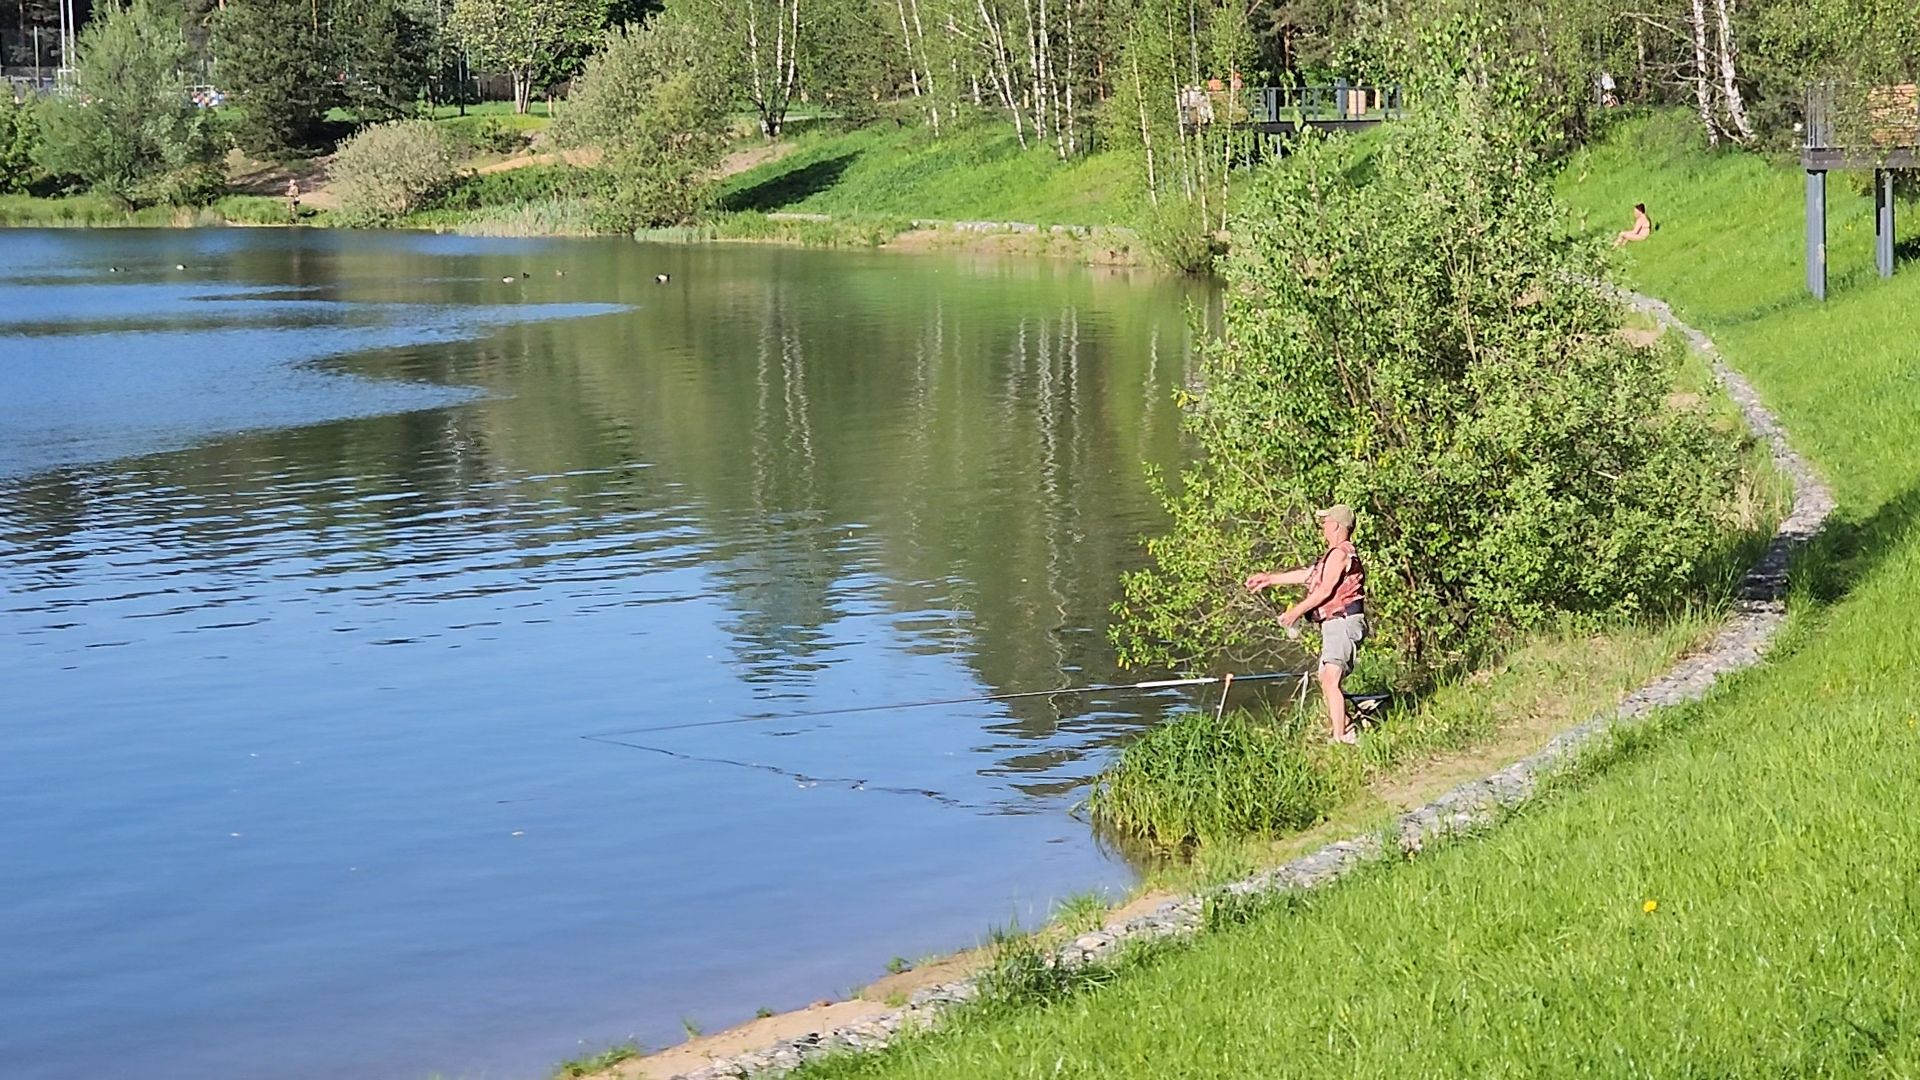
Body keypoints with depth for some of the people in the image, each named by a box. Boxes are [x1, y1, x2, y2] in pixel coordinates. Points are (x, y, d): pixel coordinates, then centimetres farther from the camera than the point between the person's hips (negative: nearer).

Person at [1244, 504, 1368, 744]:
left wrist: (1297, 611, -8)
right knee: (1326, 680, 19)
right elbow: (1308, 574, 30)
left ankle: (1339, 740, -26)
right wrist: (1270, 578, 34)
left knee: (1330, 681, -22)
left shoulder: (1340, 553, -13)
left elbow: (1325, 590, -17)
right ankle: (1348, 734, 25)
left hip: (1343, 623, -12)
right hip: (1334, 625, 12)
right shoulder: (1336, 554, 22)